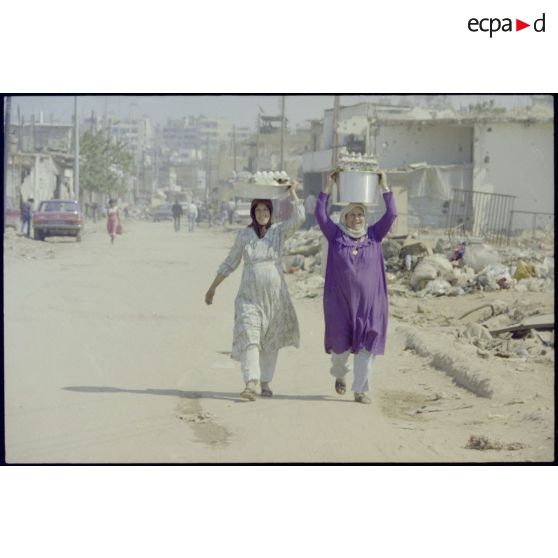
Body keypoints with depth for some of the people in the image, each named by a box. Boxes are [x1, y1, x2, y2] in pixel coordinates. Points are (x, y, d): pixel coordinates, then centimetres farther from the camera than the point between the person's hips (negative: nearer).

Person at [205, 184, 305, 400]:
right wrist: (213, 287, 15)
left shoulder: (279, 231, 2)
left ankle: (265, 382, 22)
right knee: (249, 337, -15)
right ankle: (250, 384, -26)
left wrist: (292, 192, -10)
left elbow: (299, 217, -16)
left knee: (271, 341, 8)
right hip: (250, 295, -1)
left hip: (275, 295, 1)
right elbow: (230, 263, 12)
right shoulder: (244, 235, 3)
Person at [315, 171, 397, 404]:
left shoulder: (374, 236, 5)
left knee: (365, 346, -3)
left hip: (369, 303, 0)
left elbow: (391, 214, -2)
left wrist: (384, 186, -4)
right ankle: (339, 374, 39)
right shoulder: (336, 236, 3)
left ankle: (360, 390, 1)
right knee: (340, 342, 8)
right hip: (340, 301, 0)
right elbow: (320, 214, -6)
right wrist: (329, 186, -8)